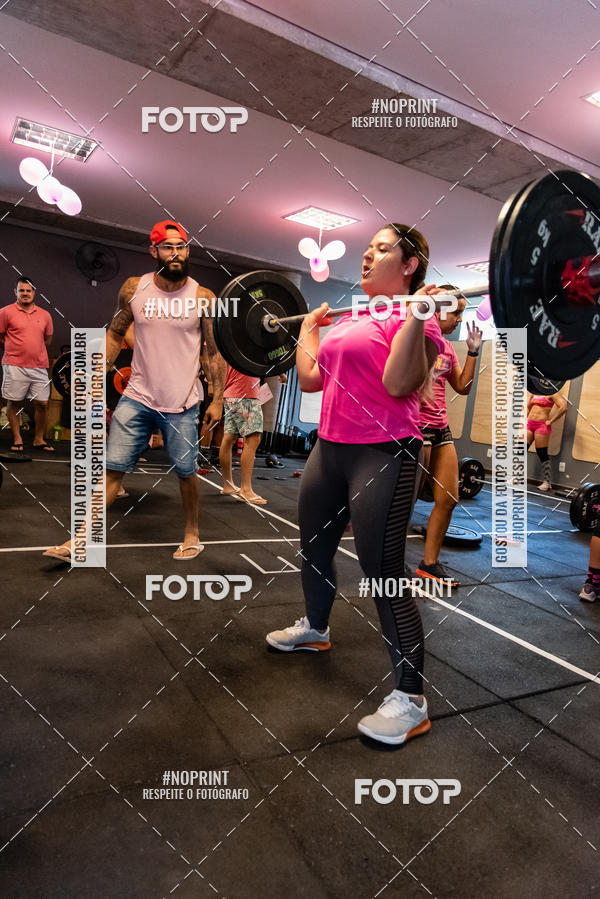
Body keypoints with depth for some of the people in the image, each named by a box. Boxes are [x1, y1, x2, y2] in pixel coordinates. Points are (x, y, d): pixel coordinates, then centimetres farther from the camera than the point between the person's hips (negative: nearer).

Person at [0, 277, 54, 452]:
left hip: (39, 367, 3)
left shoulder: (44, 315, 11)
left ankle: (39, 439, 15)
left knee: (42, 403, 1)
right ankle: (17, 439, 16)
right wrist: (15, 348, 9)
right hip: (14, 367, -3)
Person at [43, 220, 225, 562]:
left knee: (186, 471, 7)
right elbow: (115, 335, 11)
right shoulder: (134, 289, 1)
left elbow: (216, 351, 0)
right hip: (138, 397, 2)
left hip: (182, 404, -1)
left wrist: (217, 399, -3)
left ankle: (192, 535, 28)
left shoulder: (203, 298, -5)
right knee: (112, 468, 0)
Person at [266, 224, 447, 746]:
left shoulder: (414, 316, -7)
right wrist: (308, 327, 24)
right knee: (313, 547, 22)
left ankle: (412, 702, 7)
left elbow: (397, 383, -23)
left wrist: (416, 315, -25)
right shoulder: (351, 318, 17)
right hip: (330, 449, 9)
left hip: (384, 456, -9)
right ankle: (315, 628, 49)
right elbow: (310, 379, 16)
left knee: (384, 571, -7)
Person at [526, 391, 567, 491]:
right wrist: (525, 419, 14)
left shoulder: (552, 394, -6)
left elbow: (563, 407, -19)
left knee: (542, 453, -3)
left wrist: (551, 421, -14)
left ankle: (547, 482, 6)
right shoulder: (534, 393, 16)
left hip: (542, 425, -7)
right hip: (529, 424, 7)